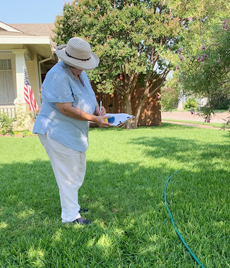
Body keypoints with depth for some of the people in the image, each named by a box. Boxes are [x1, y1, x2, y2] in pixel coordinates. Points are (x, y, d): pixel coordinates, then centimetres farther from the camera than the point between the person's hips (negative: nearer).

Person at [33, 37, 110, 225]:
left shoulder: (80, 73, 8)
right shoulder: (59, 76, -23)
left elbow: (90, 95, 18)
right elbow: (66, 109, -27)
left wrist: (98, 109, -4)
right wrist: (95, 119, -22)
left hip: (75, 132, 10)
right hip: (57, 132, -10)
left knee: (79, 172, 19)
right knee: (68, 175, -1)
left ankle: (71, 204, 38)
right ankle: (70, 216, 15)